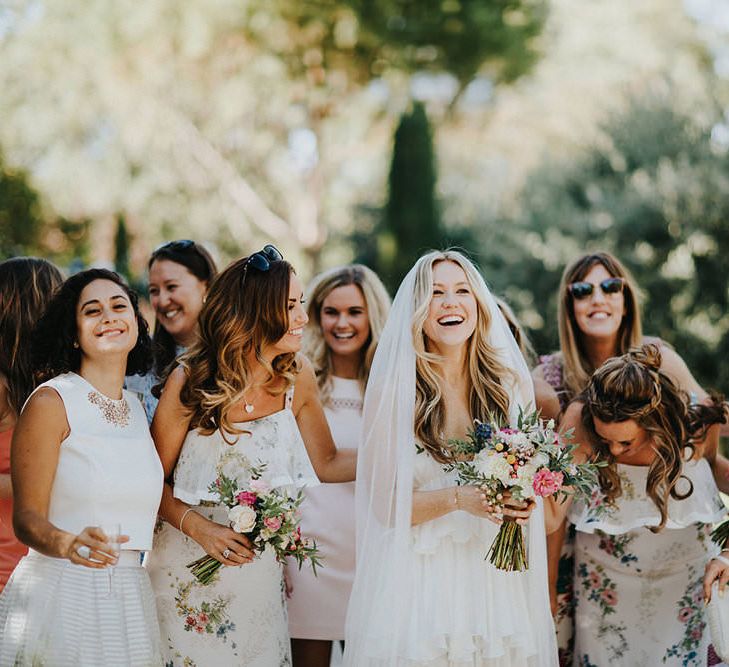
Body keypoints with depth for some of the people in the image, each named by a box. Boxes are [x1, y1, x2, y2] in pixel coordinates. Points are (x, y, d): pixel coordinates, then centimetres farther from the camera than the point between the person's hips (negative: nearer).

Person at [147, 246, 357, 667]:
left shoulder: (298, 379, -5)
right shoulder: (191, 381, -14)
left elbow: (327, 463, 5)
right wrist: (200, 528, -21)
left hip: (261, 567, 3)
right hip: (190, 568, -3)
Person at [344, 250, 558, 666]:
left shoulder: (512, 384, 4)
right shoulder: (392, 390, -5)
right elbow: (386, 506, -6)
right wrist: (459, 499, -21)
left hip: (498, 576, 3)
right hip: (421, 580, -2)